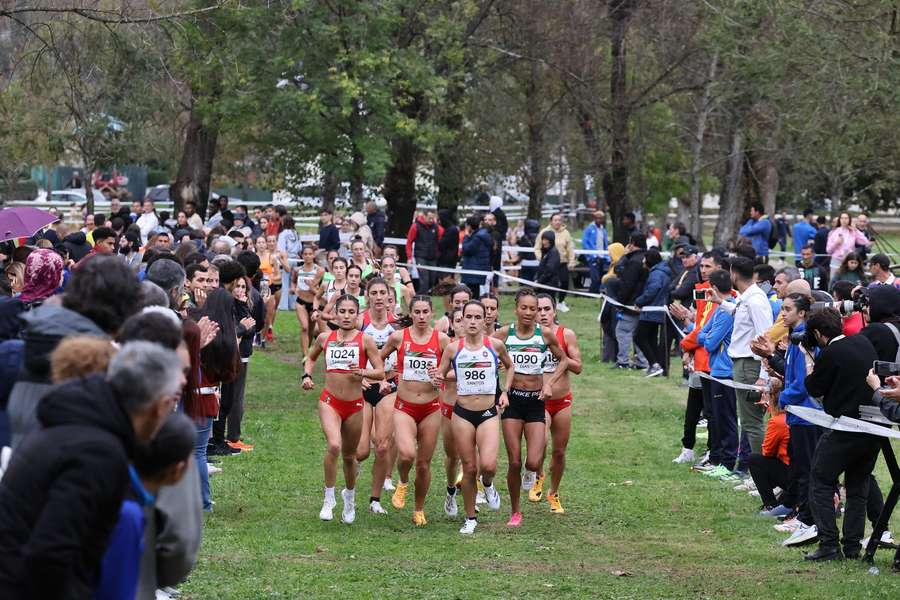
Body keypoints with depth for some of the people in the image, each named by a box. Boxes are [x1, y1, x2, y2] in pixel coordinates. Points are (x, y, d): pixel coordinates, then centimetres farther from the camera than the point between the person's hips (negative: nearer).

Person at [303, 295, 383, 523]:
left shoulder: (365, 340, -5)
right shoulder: (325, 338, 3)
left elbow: (381, 373, -6)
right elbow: (311, 357, 24)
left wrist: (364, 372, -25)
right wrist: (307, 375, 6)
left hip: (354, 404, 0)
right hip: (329, 401, 0)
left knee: (349, 455, 15)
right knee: (334, 445, -25)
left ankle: (350, 496, 42)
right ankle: (329, 498, -11)